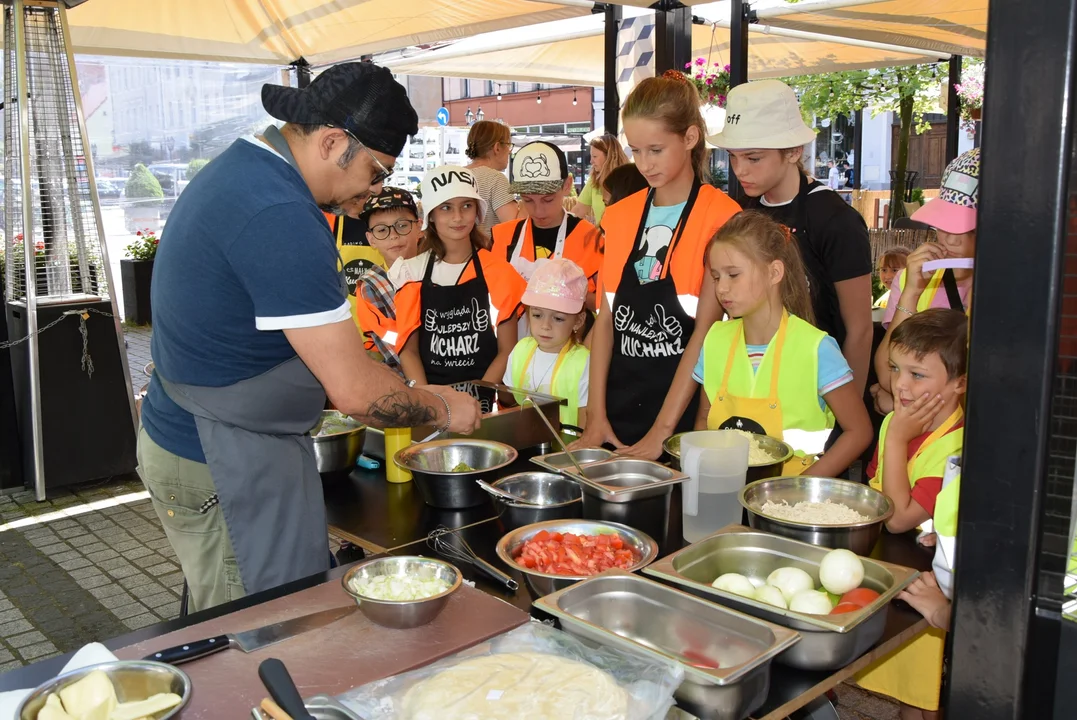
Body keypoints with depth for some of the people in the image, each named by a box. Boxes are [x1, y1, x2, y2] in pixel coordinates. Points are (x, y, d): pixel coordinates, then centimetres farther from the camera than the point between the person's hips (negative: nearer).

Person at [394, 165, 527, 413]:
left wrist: (477, 399, -11)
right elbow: (408, 348, 5)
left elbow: (507, 350, 2)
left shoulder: (498, 272, 2)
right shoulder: (412, 272, 5)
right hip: (429, 396, 1)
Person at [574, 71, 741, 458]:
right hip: (619, 409, 5)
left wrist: (661, 431, -17)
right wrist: (596, 415, -2)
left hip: (683, 411, -4)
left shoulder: (718, 216, -8)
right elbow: (606, 319, 5)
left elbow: (705, 331, -14)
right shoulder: (620, 216, 7)